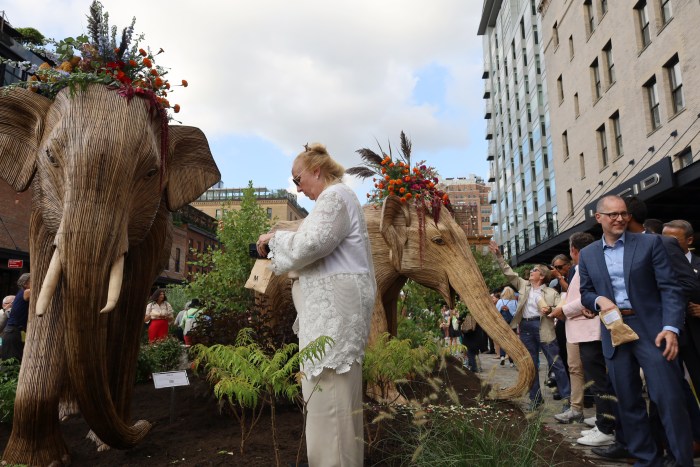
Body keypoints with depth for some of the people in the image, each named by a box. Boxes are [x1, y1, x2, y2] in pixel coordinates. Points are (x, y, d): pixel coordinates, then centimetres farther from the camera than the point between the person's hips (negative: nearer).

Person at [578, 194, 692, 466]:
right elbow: (585, 294, 13)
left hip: (651, 328, -3)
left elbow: (670, 288, -5)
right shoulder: (587, 254, 9)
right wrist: (599, 300, -10)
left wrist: (671, 327, -17)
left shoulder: (650, 243, 1)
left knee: (669, 398, -4)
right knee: (628, 401, 9)